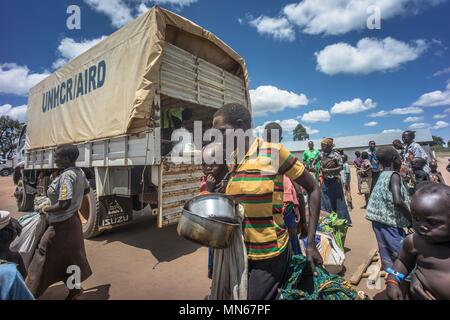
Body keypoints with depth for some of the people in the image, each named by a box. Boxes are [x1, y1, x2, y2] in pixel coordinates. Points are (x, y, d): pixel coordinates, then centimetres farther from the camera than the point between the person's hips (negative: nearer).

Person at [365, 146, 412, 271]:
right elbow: (398, 201, -26)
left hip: (378, 220, 8)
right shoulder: (394, 175, -12)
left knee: (387, 256, 17)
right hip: (390, 222, -8)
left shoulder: (382, 175, 11)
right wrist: (411, 219, -13)